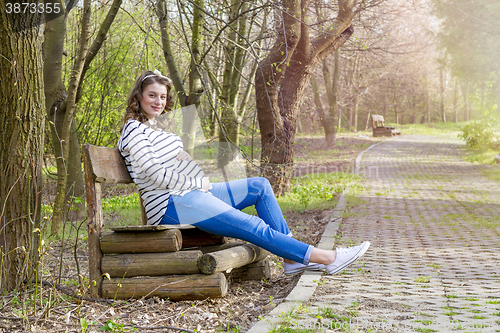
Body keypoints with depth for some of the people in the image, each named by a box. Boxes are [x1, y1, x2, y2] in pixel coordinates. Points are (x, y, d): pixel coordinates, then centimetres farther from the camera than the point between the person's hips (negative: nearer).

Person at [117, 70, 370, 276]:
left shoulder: (153, 127, 19)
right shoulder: (134, 132, -11)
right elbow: (158, 175, -19)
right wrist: (200, 182, -8)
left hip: (192, 193, 11)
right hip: (173, 205, -11)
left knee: (260, 186, 6)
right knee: (253, 226, -18)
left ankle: (293, 259, 2)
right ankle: (326, 258, -15)